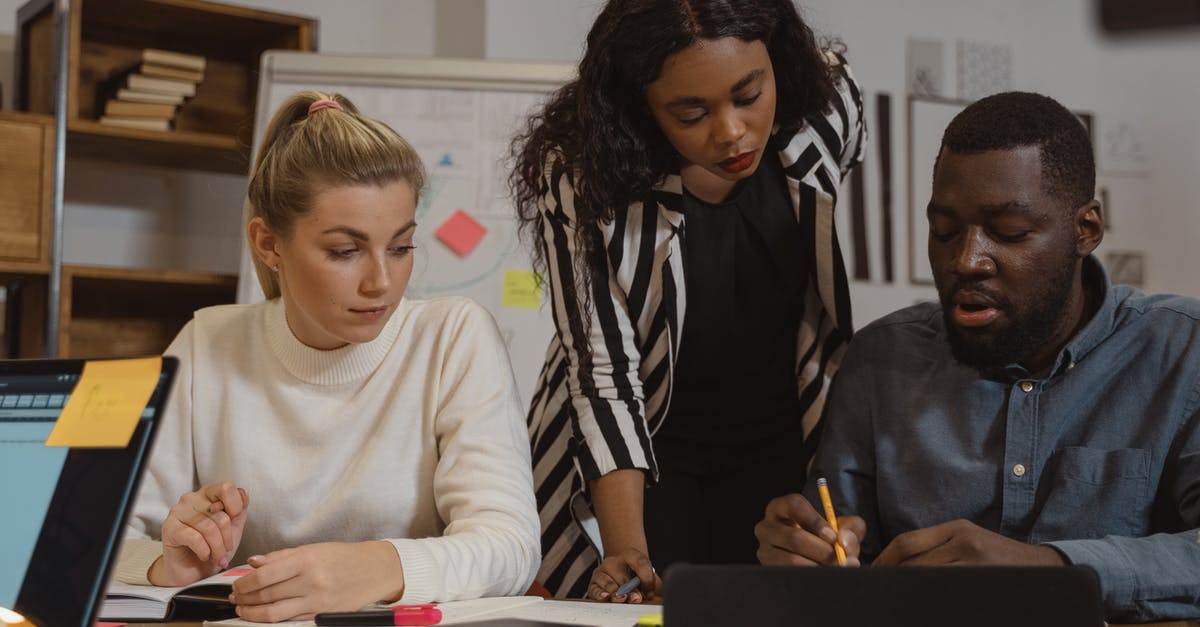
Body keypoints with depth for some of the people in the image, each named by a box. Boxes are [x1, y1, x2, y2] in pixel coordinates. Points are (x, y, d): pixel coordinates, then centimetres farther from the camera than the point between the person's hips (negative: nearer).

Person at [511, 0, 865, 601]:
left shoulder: (828, 106, -13)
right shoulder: (581, 174, -23)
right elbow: (602, 369, -22)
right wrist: (627, 547, -31)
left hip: (780, 445, 3)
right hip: (639, 453, -2)